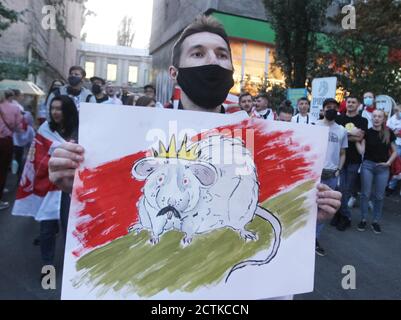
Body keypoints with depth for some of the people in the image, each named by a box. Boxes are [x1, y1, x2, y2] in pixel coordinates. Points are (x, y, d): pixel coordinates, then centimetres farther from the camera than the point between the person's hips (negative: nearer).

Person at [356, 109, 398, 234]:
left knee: (379, 196, 8)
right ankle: (363, 219, 17)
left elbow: (394, 152, 9)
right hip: (368, 165, -1)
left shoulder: (389, 133, 1)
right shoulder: (367, 132, -3)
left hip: (383, 168, 1)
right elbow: (361, 151, -8)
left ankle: (376, 221, 21)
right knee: (365, 194, 4)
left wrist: (389, 162, -4)